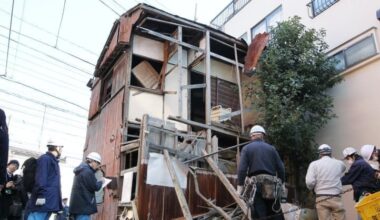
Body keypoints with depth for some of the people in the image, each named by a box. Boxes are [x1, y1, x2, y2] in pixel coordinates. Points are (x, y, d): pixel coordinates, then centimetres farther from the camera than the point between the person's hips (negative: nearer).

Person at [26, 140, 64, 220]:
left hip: (48, 202, 10)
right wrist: (41, 195, -24)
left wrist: (59, 201, 23)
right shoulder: (45, 159, -5)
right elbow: (40, 178, -17)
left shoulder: (54, 161, 24)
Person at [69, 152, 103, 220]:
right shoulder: (87, 171, -14)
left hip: (77, 205, 11)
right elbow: (95, 187, -14)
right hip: (83, 206, -10)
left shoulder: (81, 170, 18)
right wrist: (101, 182, 8)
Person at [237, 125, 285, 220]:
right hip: (271, 183, 3)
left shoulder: (247, 148, 5)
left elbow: (242, 168, -6)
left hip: (255, 183, -2)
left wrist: (240, 185, -4)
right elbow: (281, 168, 9)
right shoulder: (271, 148, 12)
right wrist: (281, 182, 18)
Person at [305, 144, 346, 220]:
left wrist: (312, 188, 11)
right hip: (336, 198, 1)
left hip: (321, 198, -1)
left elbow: (309, 182, -9)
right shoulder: (339, 163, 8)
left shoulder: (314, 164, -1)